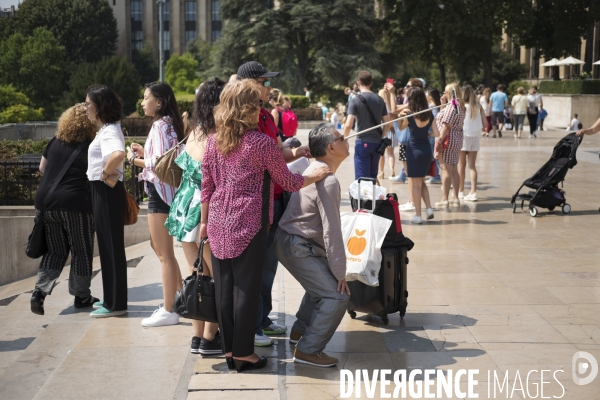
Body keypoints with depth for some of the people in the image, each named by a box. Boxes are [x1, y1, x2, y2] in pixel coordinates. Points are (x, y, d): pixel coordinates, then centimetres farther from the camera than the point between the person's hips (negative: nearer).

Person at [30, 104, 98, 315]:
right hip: (76, 204, -5)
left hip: (46, 201, 5)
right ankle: (81, 296, 18)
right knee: (82, 252, 10)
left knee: (55, 251, 14)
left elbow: (42, 168, 20)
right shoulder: (90, 147, -4)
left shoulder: (55, 142, 10)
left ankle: (39, 291, -2)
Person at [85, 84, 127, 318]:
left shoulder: (109, 131, -18)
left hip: (106, 192, -10)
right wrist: (107, 173, 9)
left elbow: (118, 154, -39)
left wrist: (106, 173, -23)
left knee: (112, 246, -3)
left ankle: (116, 304, 4)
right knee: (108, 245, 15)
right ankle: (112, 298, 25)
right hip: (102, 191, 10)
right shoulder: (106, 129, 13)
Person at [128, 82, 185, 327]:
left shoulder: (161, 126, -16)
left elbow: (161, 164, -22)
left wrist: (136, 160, -9)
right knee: (160, 248, 19)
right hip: (160, 190, 10)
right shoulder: (166, 124, 14)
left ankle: (168, 311, 6)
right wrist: (144, 153, 10)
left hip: (160, 191, -10)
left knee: (164, 252, -3)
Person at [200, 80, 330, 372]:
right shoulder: (262, 142, -9)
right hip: (248, 224, -5)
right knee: (246, 288, 3)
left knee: (223, 288, 11)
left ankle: (229, 349, 21)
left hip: (218, 224, 5)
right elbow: (288, 182, -1)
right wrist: (315, 175, 16)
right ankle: (243, 353, 11)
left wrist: (204, 222, 18)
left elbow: (206, 186, 8)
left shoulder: (214, 141, 5)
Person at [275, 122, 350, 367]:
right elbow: (332, 230, -23)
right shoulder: (329, 181, -21)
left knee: (323, 281, 28)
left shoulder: (316, 170, 11)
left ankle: (300, 330, 38)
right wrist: (340, 272, -16)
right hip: (296, 247, -10)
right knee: (336, 294, -11)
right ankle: (307, 351, -6)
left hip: (291, 241, 10)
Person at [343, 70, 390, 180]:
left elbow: (348, 125, -16)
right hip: (377, 143, 5)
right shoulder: (380, 100, 6)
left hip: (363, 143, -5)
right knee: (372, 177, 17)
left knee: (362, 178, -4)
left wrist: (344, 139, 1)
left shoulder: (355, 100, -9)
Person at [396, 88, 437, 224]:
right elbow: (437, 134, -2)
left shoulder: (409, 114, -10)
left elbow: (401, 127, 8)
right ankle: (429, 208, 10)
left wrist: (401, 116, -3)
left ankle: (418, 215, 6)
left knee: (415, 183, 4)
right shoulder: (429, 114, -1)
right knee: (421, 181, 21)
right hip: (426, 149, 4)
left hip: (414, 150, -4)